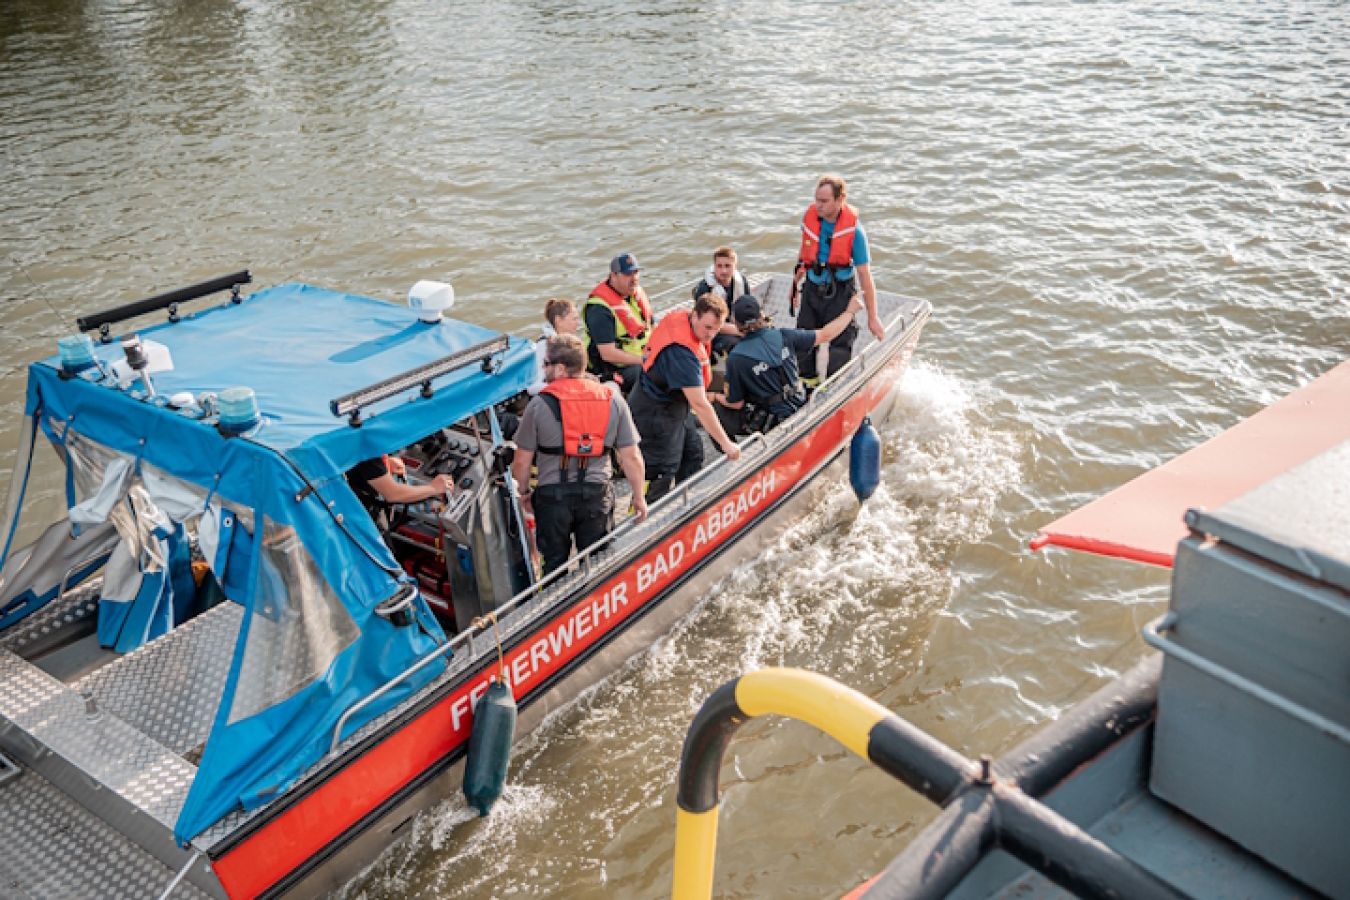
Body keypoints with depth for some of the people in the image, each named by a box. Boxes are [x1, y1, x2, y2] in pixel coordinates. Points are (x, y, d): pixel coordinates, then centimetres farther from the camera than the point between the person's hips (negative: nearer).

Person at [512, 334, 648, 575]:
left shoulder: (540, 404, -8)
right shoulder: (614, 401, -1)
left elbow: (522, 461, -3)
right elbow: (631, 458, 0)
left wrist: (524, 493, 14)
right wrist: (639, 498, 12)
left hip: (552, 495, -1)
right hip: (597, 494, 2)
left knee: (554, 564, 15)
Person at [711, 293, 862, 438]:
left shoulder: (736, 359, -20)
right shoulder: (783, 336, -9)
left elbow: (736, 404, -10)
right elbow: (826, 335, 0)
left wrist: (715, 397, 11)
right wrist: (850, 310, 14)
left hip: (771, 422, -5)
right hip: (799, 410, 5)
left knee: (717, 408, 8)